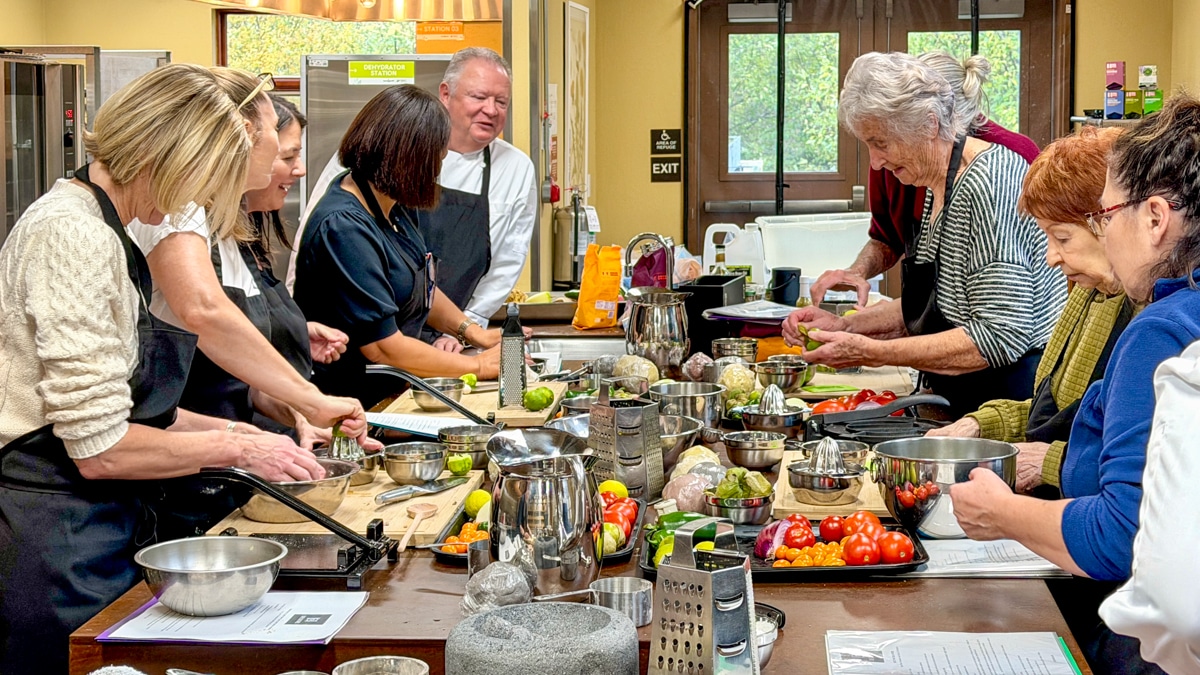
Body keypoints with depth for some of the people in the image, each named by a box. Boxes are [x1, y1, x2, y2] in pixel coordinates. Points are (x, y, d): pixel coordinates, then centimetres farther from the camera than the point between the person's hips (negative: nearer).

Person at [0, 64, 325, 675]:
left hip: (103, 531, 10)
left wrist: (232, 432, 8)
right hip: (55, 546, -10)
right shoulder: (75, 235, -18)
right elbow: (99, 448, -21)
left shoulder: (99, 230, 13)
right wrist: (239, 449, -10)